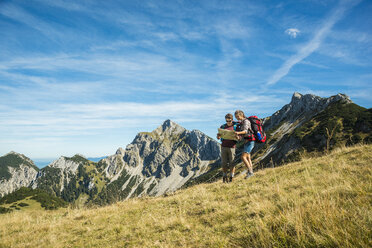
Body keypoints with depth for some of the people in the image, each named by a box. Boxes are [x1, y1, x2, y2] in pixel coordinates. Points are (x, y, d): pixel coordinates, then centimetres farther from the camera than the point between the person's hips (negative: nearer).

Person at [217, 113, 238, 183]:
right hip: (224, 146, 2)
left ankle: (231, 177, 9)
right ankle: (224, 176, 16)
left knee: (232, 163, -1)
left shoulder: (235, 126, 4)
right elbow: (218, 137, 10)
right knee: (224, 163, 3)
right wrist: (218, 136, -14)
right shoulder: (223, 126, 10)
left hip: (232, 147, -2)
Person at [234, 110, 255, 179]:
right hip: (246, 142, 10)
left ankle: (250, 172, -10)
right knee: (248, 158, 10)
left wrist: (238, 132, -47)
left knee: (243, 157, -15)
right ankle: (251, 172, 15)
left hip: (250, 141, -10)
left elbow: (245, 131, -28)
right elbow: (241, 134, 13)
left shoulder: (246, 121, -12)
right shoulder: (241, 123, 16)